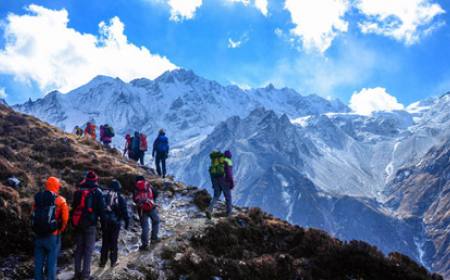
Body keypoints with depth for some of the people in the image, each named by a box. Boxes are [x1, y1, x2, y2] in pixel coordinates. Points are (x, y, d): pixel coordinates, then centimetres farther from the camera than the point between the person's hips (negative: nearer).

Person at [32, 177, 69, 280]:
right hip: (52, 236, -4)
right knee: (51, 263, 6)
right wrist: (60, 231, 8)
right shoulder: (60, 201, -9)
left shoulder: (38, 199, 2)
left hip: (39, 235, 4)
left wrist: (38, 229, 14)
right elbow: (65, 219, -9)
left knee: (38, 262, 14)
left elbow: (34, 216, 4)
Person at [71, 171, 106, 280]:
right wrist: (103, 222, 2)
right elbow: (101, 209, -6)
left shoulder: (78, 191, 9)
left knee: (79, 248, 12)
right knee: (88, 249, -1)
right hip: (90, 224, -5)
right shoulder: (97, 192, -6)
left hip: (78, 223, 5)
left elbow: (74, 208, 15)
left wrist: (74, 224, 21)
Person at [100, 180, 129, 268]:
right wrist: (126, 222, 1)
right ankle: (113, 261, 10)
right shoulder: (120, 198, -7)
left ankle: (103, 261, 13)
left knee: (105, 242, 11)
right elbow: (124, 212, -6)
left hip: (105, 222, 3)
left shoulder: (104, 196, 1)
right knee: (113, 242, 6)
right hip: (115, 223, -2)